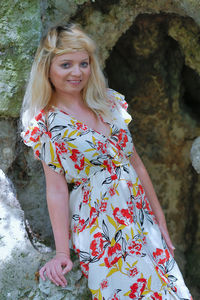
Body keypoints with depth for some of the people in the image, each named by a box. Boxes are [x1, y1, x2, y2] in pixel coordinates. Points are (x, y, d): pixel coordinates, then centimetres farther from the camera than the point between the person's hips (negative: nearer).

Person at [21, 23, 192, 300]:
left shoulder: (110, 102, 7)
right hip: (97, 229, -5)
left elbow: (136, 163, 10)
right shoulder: (47, 123, -6)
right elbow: (56, 188, -9)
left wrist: (159, 217, 10)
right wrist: (62, 252, -14)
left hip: (142, 217, 5)